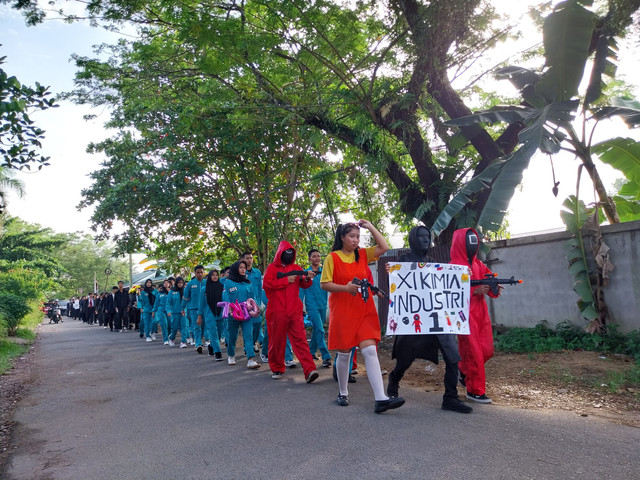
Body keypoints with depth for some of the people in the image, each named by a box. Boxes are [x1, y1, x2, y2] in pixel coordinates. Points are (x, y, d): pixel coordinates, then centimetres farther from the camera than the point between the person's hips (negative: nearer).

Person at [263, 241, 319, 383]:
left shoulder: (296, 268, 15)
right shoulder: (272, 267, 6)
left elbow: (303, 285, 10)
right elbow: (267, 283, -9)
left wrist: (307, 278, -12)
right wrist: (286, 280, -11)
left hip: (294, 311, 1)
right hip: (277, 311, -1)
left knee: (300, 339, -8)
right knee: (277, 340, 8)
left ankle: (309, 370, -15)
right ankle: (277, 369, 26)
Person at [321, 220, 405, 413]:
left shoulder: (362, 255, 10)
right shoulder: (333, 258, -2)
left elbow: (384, 247, 4)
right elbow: (324, 284, -4)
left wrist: (370, 227, 3)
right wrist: (345, 287, -18)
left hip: (364, 310, 3)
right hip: (342, 312, -3)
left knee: (370, 350, -8)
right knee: (344, 353, 7)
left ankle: (380, 399, -13)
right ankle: (343, 393, 27)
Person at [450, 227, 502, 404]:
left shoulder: (479, 264, 14)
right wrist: (475, 290, -25)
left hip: (480, 313, 7)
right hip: (465, 314, -7)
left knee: (487, 350, 9)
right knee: (473, 352, -3)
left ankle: (464, 372, 32)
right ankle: (475, 391, 9)